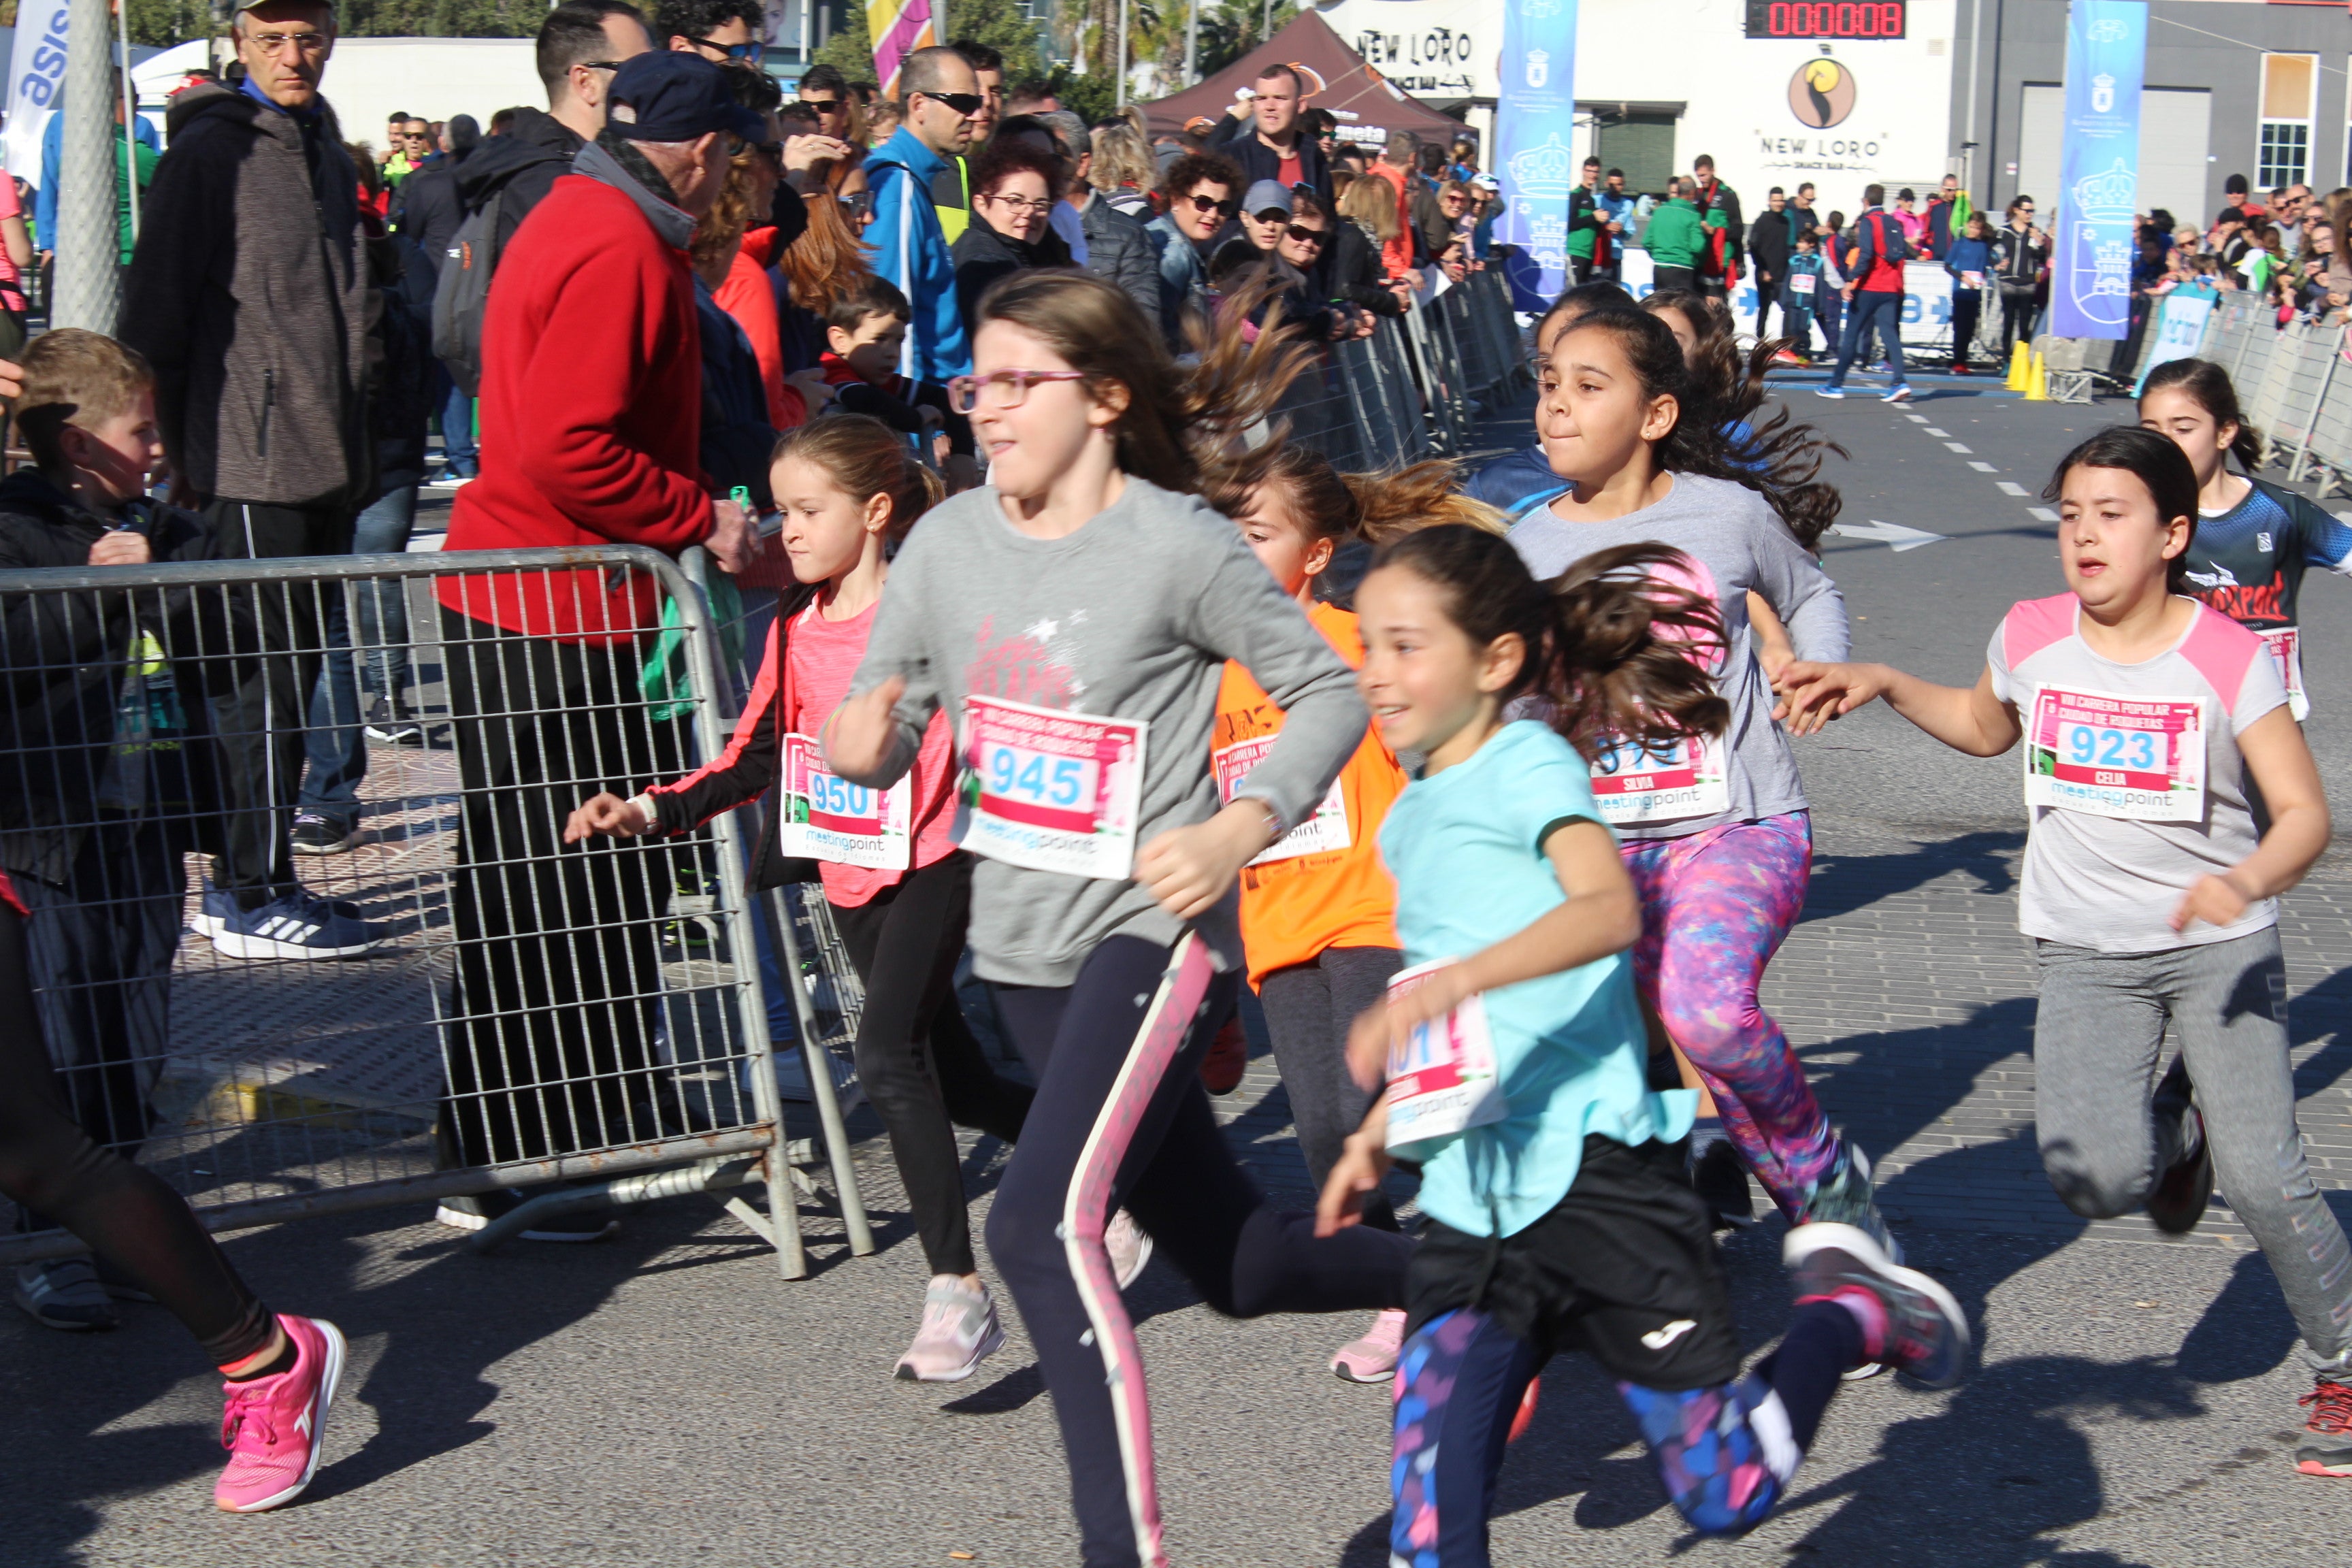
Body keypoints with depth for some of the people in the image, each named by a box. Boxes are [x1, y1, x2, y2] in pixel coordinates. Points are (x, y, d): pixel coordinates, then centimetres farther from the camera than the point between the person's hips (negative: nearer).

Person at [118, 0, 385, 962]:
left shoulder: (325, 150, 17)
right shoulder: (212, 150, -7)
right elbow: (156, 308, -9)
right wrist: (175, 449, -11)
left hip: (324, 456, 8)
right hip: (251, 457, -8)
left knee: (289, 671, 11)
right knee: (272, 676, -8)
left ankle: (243, 879, 19)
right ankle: (255, 899, -2)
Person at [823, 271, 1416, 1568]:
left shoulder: (1180, 545, -11)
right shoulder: (946, 545, 3)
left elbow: (1330, 695, -5)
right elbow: (874, 739, 7)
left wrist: (1240, 829, -19)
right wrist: (859, 745, -17)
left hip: (1152, 932, -6)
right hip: (1020, 949, 6)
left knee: (1041, 1222, -24)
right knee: (1237, 1263, 16)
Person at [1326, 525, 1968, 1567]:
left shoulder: (1527, 765, -8)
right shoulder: (1410, 819, 17)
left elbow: (1608, 909, -29)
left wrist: (1452, 980, -41)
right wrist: (1382, 1130, 24)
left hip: (1594, 1175, -7)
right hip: (1469, 1197, 7)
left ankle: (1851, 1308, 24)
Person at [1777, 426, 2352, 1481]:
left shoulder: (2229, 658, -11)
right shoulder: (2032, 636, -1)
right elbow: (1985, 727, 21)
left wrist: (2248, 883, -33)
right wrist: (1882, 683, 7)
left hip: (2221, 945, -2)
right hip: (2088, 956, 2)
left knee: (2264, 1178, -11)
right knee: (2095, 1181, -19)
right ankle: (2176, 1128, 19)